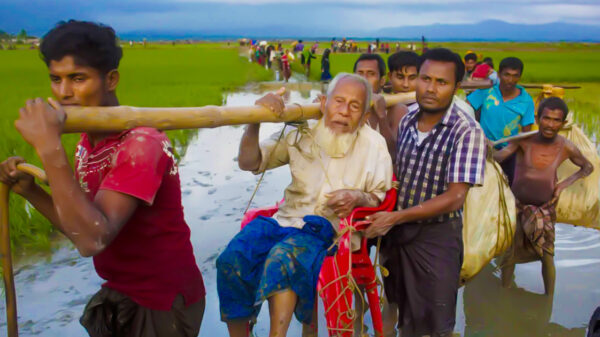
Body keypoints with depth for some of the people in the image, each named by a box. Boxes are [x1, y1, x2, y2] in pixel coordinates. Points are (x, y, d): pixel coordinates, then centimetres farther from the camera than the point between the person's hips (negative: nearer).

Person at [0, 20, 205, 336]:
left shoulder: (141, 144, -25)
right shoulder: (88, 141, 2)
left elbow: (93, 240, -36)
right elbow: (81, 228, 7)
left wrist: (49, 146, -35)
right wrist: (29, 190, -7)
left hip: (163, 304, -7)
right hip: (118, 295, 7)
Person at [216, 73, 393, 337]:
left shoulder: (373, 145, 1)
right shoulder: (302, 134, 6)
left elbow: (382, 199, 8)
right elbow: (249, 163, 6)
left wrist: (359, 197, -16)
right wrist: (254, 123, -12)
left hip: (329, 227, -3)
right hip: (288, 217, 3)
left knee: (283, 257, -36)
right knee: (232, 260, -23)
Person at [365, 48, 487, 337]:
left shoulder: (466, 131, -18)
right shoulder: (407, 120, 0)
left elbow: (454, 198, -22)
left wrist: (394, 218, -21)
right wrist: (382, 217, -3)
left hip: (436, 236, -5)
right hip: (396, 230, 5)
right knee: (404, 314, 21)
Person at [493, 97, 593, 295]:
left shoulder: (566, 148, -12)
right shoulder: (524, 140, -17)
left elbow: (588, 167, 7)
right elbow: (499, 157, -30)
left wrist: (563, 185, -6)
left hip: (545, 208, 1)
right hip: (518, 205, -1)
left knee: (547, 256, 0)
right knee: (509, 253, 4)